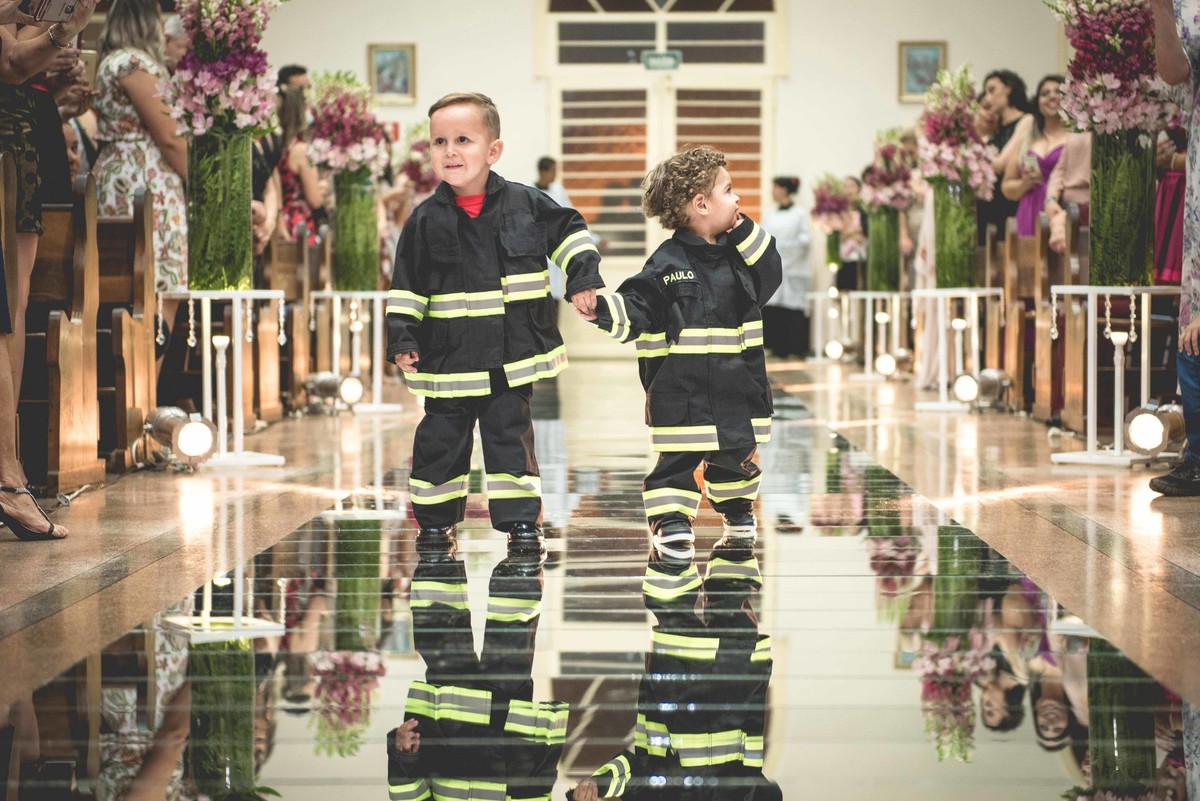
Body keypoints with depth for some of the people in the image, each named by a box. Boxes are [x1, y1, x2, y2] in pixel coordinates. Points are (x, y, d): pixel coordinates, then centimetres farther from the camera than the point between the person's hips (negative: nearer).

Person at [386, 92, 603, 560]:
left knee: (511, 437, 3)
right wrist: (402, 338, -6)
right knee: (440, 442, 8)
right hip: (448, 360, 0)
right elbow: (406, 285, 0)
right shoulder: (426, 221, -3)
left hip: (511, 358, 0)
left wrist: (583, 280, 0)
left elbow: (569, 231, 10)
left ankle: (521, 523, 10)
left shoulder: (525, 204, -3)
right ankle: (434, 522, 22)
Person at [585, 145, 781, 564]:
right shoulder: (668, 263, -12)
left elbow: (769, 280, 6)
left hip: (736, 385, 6)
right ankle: (670, 522, 1)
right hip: (684, 392, -6)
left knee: (737, 453, 20)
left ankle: (737, 508, 42)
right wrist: (606, 309, -35)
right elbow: (638, 307, -14)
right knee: (679, 458, -6)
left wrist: (746, 233, -3)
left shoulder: (738, 253, 8)